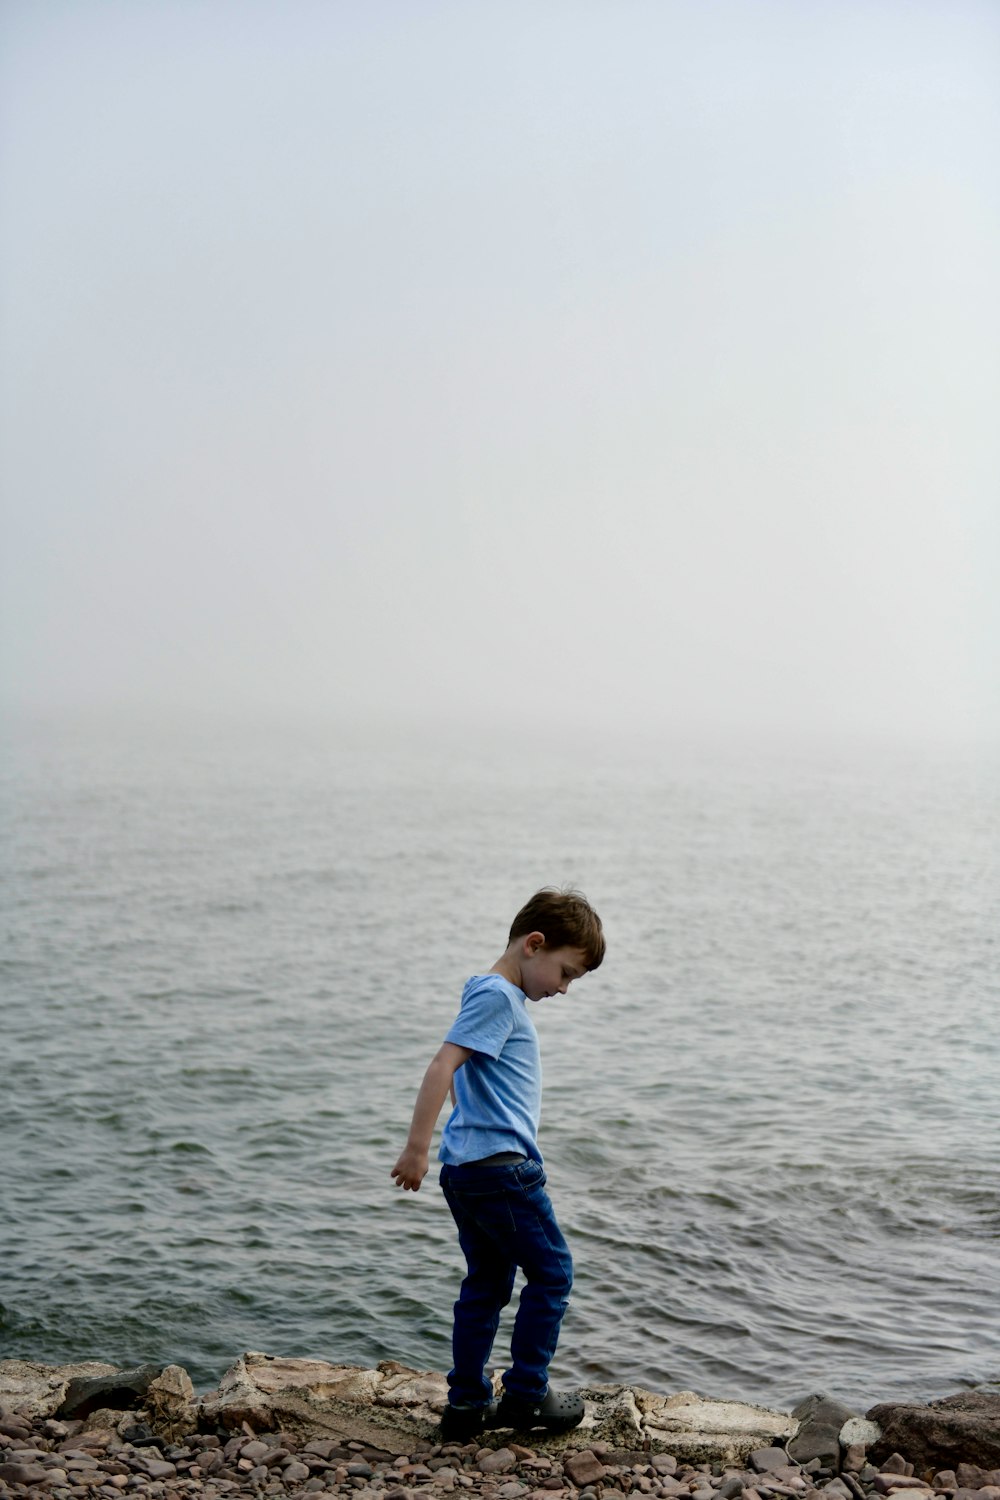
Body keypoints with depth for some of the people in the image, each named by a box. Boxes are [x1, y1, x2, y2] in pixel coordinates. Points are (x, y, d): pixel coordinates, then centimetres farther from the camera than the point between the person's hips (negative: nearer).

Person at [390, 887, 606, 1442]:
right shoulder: (498, 996, -14)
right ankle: (525, 1396, 11)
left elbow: (459, 1076, 25)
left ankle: (466, 1405, 19)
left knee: (486, 1283, 14)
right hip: (500, 1164, -10)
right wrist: (417, 1149, -26)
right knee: (552, 1272, 4)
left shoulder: (497, 996, 16)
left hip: (466, 1168, 10)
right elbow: (441, 1067, -23)